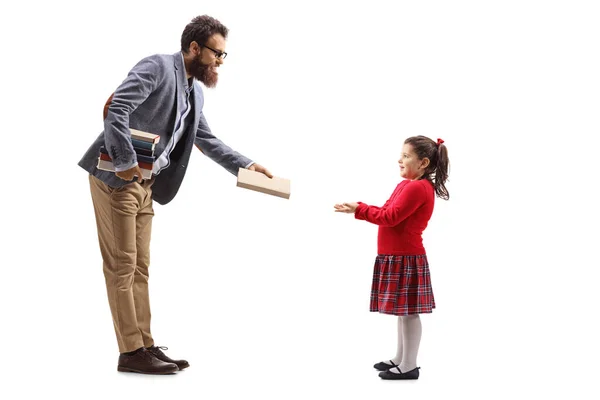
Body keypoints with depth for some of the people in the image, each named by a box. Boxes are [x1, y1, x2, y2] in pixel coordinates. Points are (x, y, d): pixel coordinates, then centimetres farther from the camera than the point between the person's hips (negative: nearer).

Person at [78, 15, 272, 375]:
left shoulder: (195, 91, 15)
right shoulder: (157, 66, -12)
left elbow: (207, 139, 20)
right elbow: (117, 108, -23)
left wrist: (245, 165, 11)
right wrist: (126, 161, -24)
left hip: (146, 184, 9)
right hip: (117, 178, -9)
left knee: (139, 268, 10)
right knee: (122, 266, -4)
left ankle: (145, 346, 15)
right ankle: (131, 352, 0)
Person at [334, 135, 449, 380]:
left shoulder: (417, 187, -18)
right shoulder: (408, 185, 14)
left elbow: (390, 217, -20)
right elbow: (388, 212, 14)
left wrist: (359, 210, -13)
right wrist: (359, 208, 4)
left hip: (406, 258, -10)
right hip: (398, 256, 10)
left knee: (409, 311, -3)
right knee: (403, 310, 17)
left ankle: (409, 367, 5)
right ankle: (400, 359, 27)